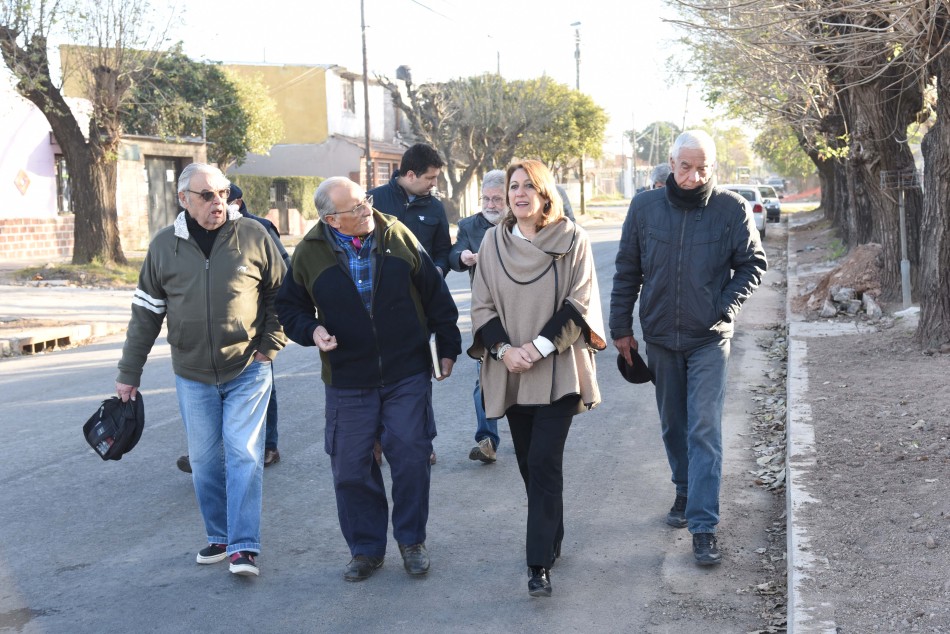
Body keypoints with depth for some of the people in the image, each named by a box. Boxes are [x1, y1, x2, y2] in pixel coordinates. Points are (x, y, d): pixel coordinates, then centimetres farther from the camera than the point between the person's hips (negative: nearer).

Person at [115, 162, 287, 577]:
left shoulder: (253, 237, -6)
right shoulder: (164, 246, 0)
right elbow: (146, 313, 6)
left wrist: (271, 344, -4)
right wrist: (129, 372, 7)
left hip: (247, 371, -3)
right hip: (193, 376, 3)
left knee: (243, 454, -8)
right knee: (205, 460, 9)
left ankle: (244, 546, -5)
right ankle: (219, 537, 24)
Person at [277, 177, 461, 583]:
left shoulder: (398, 237, -3)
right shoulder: (310, 253, -4)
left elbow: (435, 294, 7)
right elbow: (290, 306, 10)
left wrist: (447, 346, 10)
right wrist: (311, 330, -11)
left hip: (408, 375, 0)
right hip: (347, 381, 0)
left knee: (411, 459, 2)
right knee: (351, 469, 4)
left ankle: (412, 541, 22)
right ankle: (366, 549, 21)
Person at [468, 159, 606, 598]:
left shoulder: (571, 240, -3)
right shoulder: (494, 241, 5)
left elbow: (579, 304, -5)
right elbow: (482, 306, 6)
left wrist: (540, 346, -16)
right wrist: (503, 349, -10)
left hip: (557, 371, -4)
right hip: (510, 371, 4)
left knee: (544, 463, -10)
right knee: (529, 463, 11)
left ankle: (540, 563, -7)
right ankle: (550, 541, 28)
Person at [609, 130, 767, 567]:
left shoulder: (732, 210, -8)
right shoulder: (645, 207, -2)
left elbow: (753, 264, 3)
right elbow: (627, 272, 5)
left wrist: (727, 306, -10)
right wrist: (621, 327, 5)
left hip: (709, 339, -3)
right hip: (660, 337, 3)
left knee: (704, 431, -8)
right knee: (673, 425, 16)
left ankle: (704, 525, -7)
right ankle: (686, 491, 37)